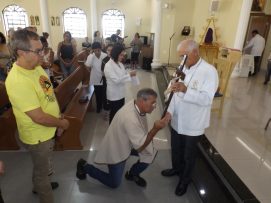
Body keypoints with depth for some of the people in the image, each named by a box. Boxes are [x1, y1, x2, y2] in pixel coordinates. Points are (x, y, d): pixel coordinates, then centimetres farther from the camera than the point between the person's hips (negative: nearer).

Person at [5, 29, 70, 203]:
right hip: (38, 136, -8)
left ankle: (40, 185, 59)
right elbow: (39, 117, -30)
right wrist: (62, 123, -14)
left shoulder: (36, 67, -4)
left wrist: (58, 118, 5)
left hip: (48, 131, 8)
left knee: (41, 166, 32)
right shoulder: (17, 81, -33)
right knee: (42, 170, 17)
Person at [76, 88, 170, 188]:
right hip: (115, 150, -8)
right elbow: (140, 146, -33)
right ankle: (85, 167, 22)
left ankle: (133, 173, 19)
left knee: (151, 152, -5)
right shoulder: (130, 118, -39)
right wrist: (156, 128, -40)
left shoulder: (137, 106, -12)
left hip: (127, 144, 8)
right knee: (114, 183, 7)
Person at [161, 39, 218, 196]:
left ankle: (185, 180, 41)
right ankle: (176, 168, 53)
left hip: (193, 125, -6)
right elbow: (175, 92, 4)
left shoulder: (209, 71, -19)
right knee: (176, 149, 25)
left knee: (189, 155, 16)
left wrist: (186, 90, -39)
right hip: (177, 121, 6)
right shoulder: (183, 68, 2)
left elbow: (206, 98, -27)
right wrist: (170, 111, -7)